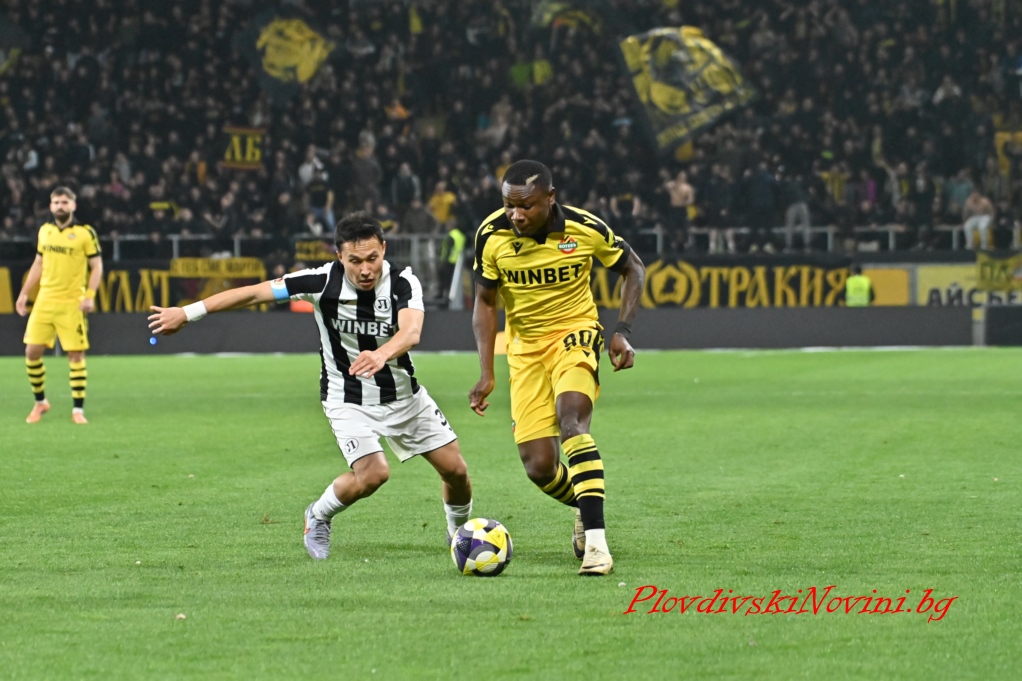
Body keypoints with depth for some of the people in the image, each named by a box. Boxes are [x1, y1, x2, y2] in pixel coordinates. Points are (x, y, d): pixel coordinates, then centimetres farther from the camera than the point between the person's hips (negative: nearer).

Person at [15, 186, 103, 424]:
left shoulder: (85, 233, -4)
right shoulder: (45, 231, 10)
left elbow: (97, 266, -3)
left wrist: (90, 295, -15)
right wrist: (24, 293, 16)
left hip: (72, 304, -4)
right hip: (44, 301, 4)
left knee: (76, 354, -4)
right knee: (32, 351, 0)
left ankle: (78, 410, 3)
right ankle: (40, 402, 18)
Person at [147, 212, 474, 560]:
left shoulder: (403, 283, -21)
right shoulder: (323, 281, -23)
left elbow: (411, 331, -40)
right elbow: (253, 293, -17)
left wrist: (381, 355, -63)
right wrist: (185, 313, -16)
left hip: (403, 394, 3)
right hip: (348, 399, -2)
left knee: (455, 469, 3)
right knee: (372, 473, -24)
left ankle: (461, 530, 36)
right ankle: (318, 517, 7)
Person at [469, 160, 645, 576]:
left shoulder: (586, 229, -16)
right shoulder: (492, 236, -13)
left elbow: (633, 269, 2)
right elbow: (485, 302, 1)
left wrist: (622, 331, -9)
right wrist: (487, 374, -6)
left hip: (575, 334, -2)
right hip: (525, 346, 2)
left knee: (570, 420, -31)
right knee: (539, 468, -6)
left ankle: (595, 540, -33)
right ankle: (585, 508, 29)